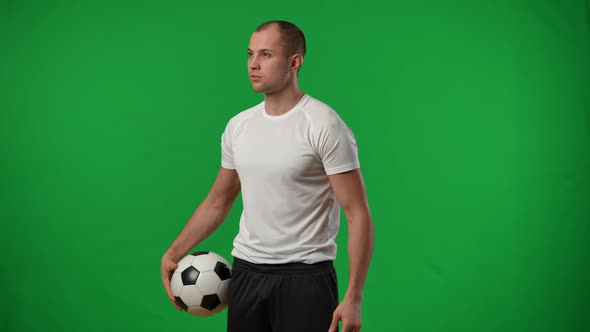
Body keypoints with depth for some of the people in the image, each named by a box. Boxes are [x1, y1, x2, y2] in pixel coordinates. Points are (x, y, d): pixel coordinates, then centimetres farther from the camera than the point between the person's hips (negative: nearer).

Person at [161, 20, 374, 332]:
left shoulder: (324, 126, -13)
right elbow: (217, 202, 19)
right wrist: (173, 253, 12)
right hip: (245, 272, 7)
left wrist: (353, 297, -20)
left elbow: (358, 214, -15)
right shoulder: (238, 126, 7)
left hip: (305, 276, -6)